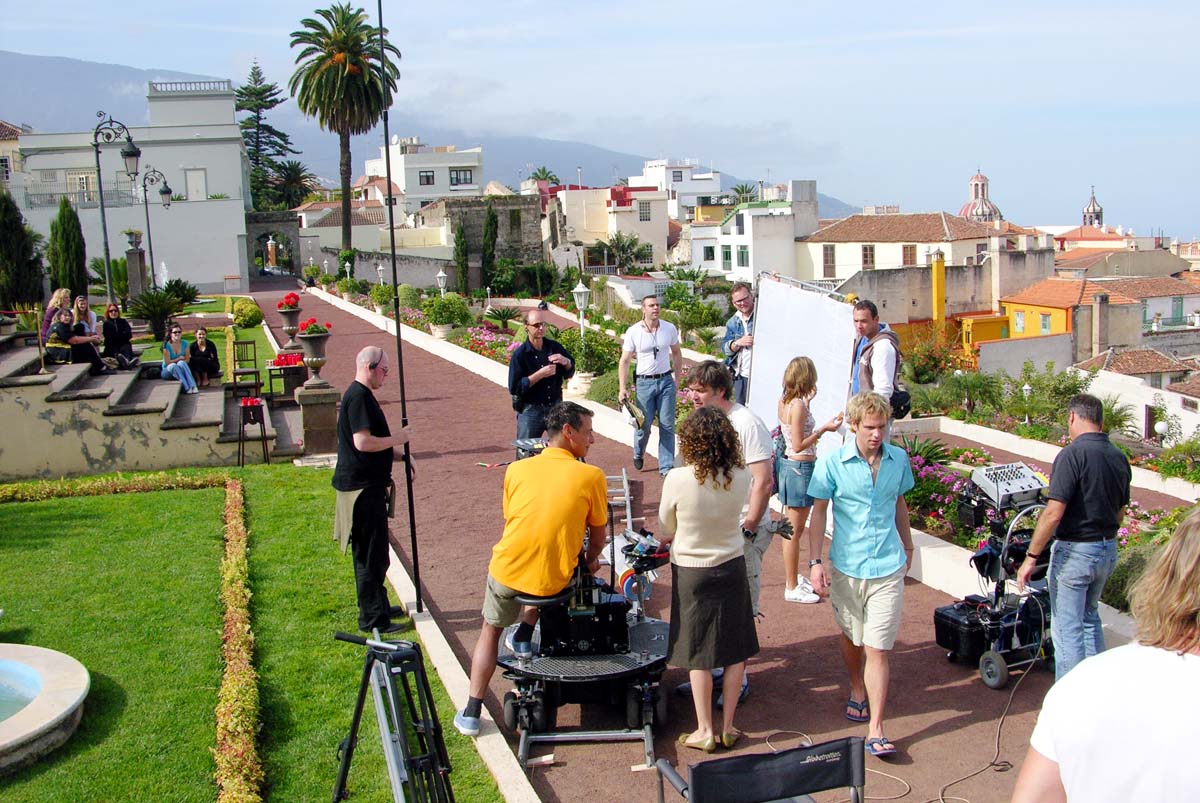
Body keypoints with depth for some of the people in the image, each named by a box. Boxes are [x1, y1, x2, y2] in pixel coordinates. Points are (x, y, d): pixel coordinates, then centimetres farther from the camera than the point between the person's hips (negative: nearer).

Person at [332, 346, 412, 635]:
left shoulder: (362, 395, 15)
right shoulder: (358, 397, -18)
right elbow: (363, 442, -27)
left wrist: (398, 454, 12)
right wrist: (397, 439, -15)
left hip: (369, 485, 11)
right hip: (362, 488, -11)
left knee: (373, 553, 20)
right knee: (371, 555, -2)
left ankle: (378, 606, 32)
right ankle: (373, 619, 6)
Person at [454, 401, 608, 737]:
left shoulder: (517, 469, 4)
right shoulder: (591, 476, -5)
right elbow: (598, 535, 5)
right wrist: (590, 560, 27)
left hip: (505, 572, 1)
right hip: (552, 582, -1)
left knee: (490, 631, 27)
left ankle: (471, 713, 21)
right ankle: (524, 636, 27)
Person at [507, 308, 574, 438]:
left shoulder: (554, 347, 3)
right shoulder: (520, 354, -10)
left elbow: (569, 374, 13)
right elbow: (514, 388, -15)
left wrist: (565, 362, -10)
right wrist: (540, 374, -21)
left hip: (555, 408, 4)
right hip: (530, 411, -4)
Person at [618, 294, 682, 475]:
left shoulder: (670, 328, -1)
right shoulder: (633, 332, -7)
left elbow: (676, 354, 14)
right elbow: (624, 361, -4)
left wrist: (676, 379, 10)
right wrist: (623, 388, -11)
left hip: (666, 381, 2)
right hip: (644, 382, -2)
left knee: (667, 426, 0)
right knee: (643, 425, 4)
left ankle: (666, 467, 7)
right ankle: (638, 455, 35)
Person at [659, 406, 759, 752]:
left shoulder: (678, 479, -22)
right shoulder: (741, 477, -13)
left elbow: (666, 527, -7)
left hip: (691, 571, -2)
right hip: (732, 567, 3)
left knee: (699, 655, 9)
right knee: (735, 651, 14)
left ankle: (705, 731, 16)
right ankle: (728, 727, 22)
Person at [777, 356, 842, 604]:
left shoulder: (784, 402, 4)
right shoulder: (799, 406, -21)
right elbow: (798, 446, -21)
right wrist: (823, 429, -19)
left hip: (788, 463, 10)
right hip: (800, 468, -10)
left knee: (792, 527, 21)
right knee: (795, 530, 0)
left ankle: (794, 576, 35)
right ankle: (792, 587, 10)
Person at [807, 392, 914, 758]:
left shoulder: (898, 459, 0)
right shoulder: (832, 463, -8)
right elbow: (818, 512, -3)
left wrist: (907, 546, 26)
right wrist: (815, 561, -9)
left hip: (887, 567, 0)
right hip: (846, 566, 0)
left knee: (877, 649, -5)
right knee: (852, 638, 20)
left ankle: (876, 731, -1)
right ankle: (857, 691, 47)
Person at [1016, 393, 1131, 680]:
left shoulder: (1073, 454, -18)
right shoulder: (1119, 458, 5)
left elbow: (1054, 513, -23)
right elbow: (1120, 513, 14)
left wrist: (1031, 557, -18)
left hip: (1075, 550, -8)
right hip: (1108, 549, 8)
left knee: (1067, 627, 1)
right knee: (1090, 618, 23)